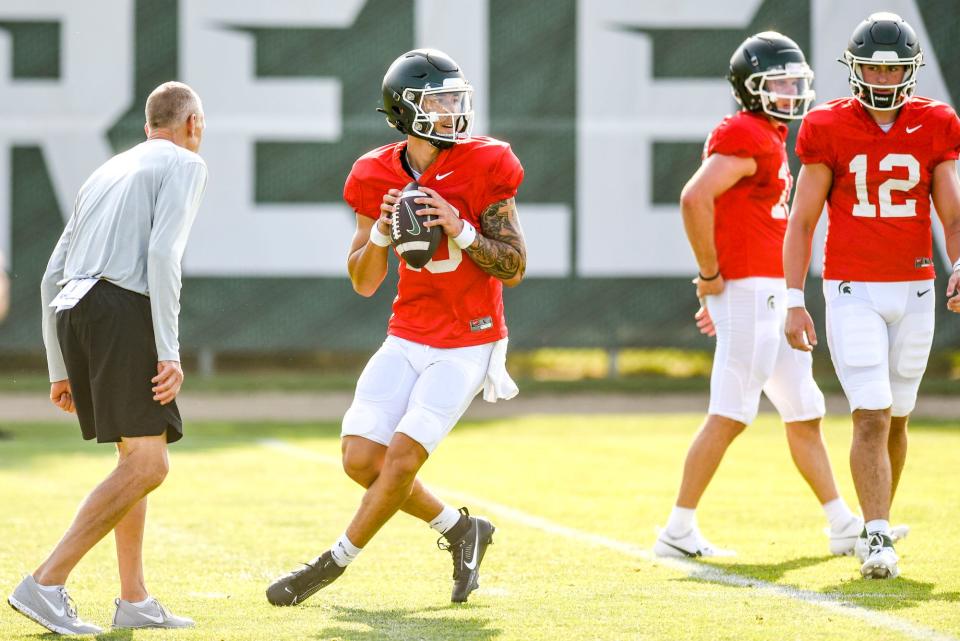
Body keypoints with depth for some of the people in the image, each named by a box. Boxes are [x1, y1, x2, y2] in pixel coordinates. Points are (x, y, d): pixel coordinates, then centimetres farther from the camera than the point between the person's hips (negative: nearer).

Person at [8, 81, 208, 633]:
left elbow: (52, 279, 25)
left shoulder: (106, 174, 28)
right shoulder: (183, 165, 6)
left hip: (70, 313, 8)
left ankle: (135, 601, 12)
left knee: (137, 457, 16)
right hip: (122, 309, -8)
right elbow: (162, 255, -11)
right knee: (147, 463, -10)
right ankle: (47, 584, -18)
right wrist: (169, 354, -15)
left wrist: (61, 371, 28)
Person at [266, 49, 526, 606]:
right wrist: (381, 233, -14)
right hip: (409, 339, 5)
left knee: (403, 457, -13)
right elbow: (364, 283, 4)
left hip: (468, 344, -5)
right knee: (362, 458, -4)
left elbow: (514, 268, -11)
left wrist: (461, 231, -25)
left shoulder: (483, 168, -12)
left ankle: (335, 562, 5)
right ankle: (461, 530, 17)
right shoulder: (379, 178, -1)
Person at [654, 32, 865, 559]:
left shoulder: (768, 139, 17)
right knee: (729, 417, -7)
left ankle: (843, 526, 20)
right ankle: (679, 531, -2)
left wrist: (720, 288, 20)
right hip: (750, 292, -10)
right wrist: (712, 276, -19)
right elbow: (695, 199, -26)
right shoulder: (744, 136, -14)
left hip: (772, 296, 10)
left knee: (804, 414, 14)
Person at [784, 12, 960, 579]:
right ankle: (877, 538, -14)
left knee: (895, 419, 12)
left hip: (914, 293, 3)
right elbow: (802, 222, 0)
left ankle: (877, 526, 28)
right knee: (871, 416, -13)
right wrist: (795, 301, -6)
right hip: (853, 293, -3)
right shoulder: (830, 130, -3)